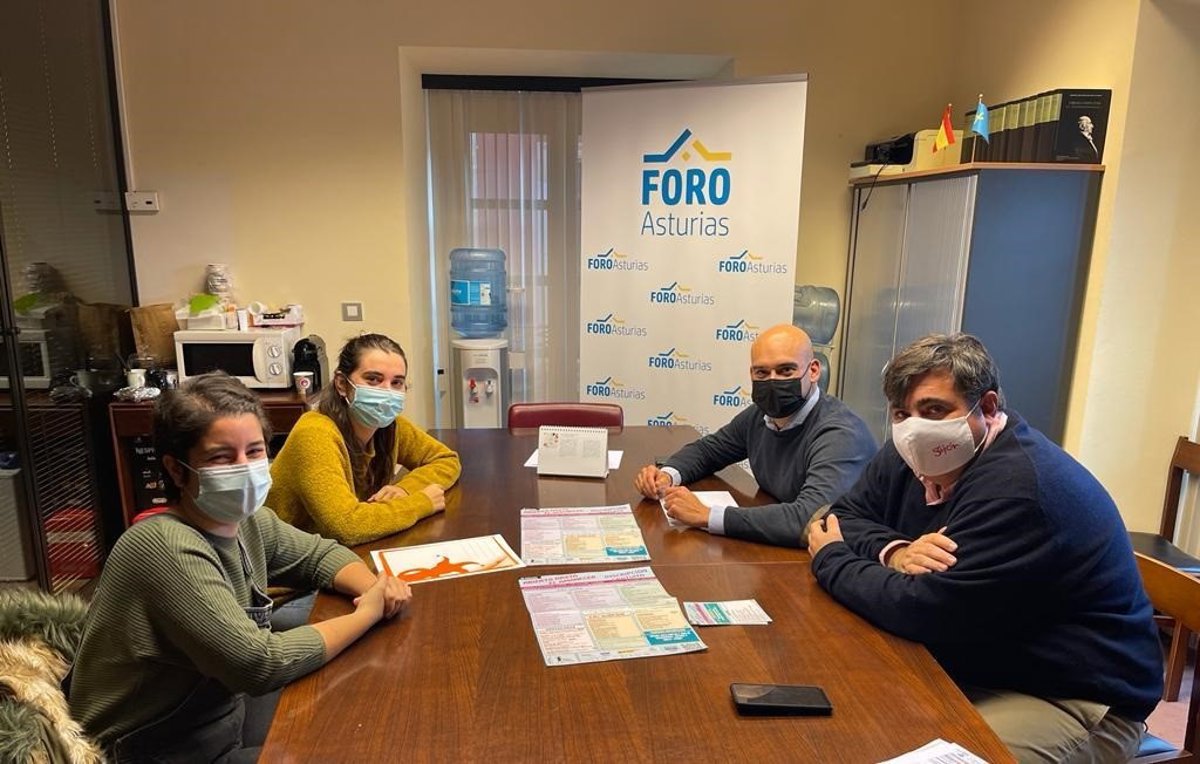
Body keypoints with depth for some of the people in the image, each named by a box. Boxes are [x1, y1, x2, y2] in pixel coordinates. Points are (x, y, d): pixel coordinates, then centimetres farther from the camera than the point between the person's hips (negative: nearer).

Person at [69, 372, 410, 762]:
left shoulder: (248, 521, -5)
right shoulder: (169, 550, -30)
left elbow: (319, 554, 11)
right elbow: (261, 663, -33)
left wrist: (373, 585, -11)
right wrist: (368, 612, -20)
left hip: (222, 710, 7)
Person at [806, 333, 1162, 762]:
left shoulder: (1017, 488, -28)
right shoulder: (914, 454, 0)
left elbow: (924, 611, -30)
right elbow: (846, 515, 3)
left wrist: (830, 559, -13)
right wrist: (895, 553, -19)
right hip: (965, 666, 8)